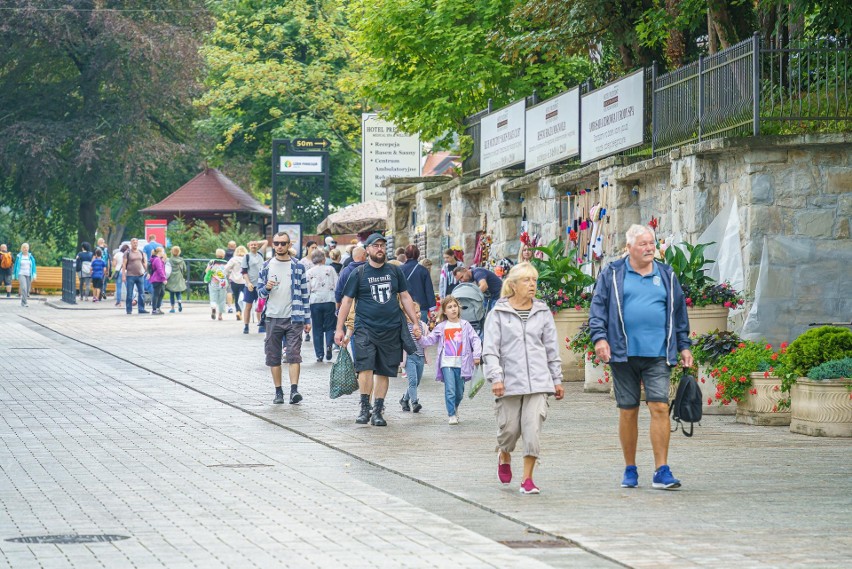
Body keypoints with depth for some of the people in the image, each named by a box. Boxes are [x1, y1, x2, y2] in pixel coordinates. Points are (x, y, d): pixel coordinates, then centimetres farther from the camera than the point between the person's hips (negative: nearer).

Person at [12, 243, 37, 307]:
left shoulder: (30, 257, 5)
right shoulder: (18, 256, 2)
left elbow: (33, 266, 6)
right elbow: (15, 266, 9)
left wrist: (34, 275, -4)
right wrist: (14, 275, 10)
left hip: (29, 275, 2)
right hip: (21, 274, -2)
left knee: (27, 289, 3)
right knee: (23, 287, -19)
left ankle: (23, 302, 20)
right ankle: (25, 302, -21)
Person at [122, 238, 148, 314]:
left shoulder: (141, 253, 13)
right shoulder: (127, 253, -1)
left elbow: (144, 264, 20)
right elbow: (124, 264, -4)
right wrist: (123, 275, -11)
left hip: (140, 275, 4)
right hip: (130, 276, -4)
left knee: (141, 293, 2)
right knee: (129, 294, -1)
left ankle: (141, 309, 7)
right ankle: (129, 310, 5)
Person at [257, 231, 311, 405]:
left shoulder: (298, 266, 4)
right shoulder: (267, 266, 8)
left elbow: (305, 294, 5)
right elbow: (260, 292, 12)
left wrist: (307, 319, 2)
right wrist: (267, 288, -12)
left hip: (293, 318, -2)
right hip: (273, 318, 2)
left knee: (294, 355, -12)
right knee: (273, 357, 5)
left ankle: (294, 390, -19)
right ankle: (278, 392, 13)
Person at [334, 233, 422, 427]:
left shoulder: (394, 271, 10)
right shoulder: (358, 273, 2)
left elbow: (405, 297, 16)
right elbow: (346, 301, 4)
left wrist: (415, 323, 11)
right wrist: (339, 329, -1)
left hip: (391, 330, 3)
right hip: (365, 328, -3)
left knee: (383, 372, 4)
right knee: (366, 367, -16)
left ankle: (377, 412, 11)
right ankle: (364, 409, -7)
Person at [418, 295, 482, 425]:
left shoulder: (465, 325, 6)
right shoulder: (441, 327, 7)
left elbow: (475, 340, 2)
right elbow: (429, 340, 7)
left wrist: (476, 355, -9)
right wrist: (420, 338, -13)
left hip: (461, 363, 1)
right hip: (447, 363, -1)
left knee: (460, 392, 10)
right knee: (450, 390, -11)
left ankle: (455, 408, 37)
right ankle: (452, 415, -4)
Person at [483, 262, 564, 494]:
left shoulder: (542, 313, 9)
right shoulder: (499, 314, 1)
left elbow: (552, 349, 15)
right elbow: (490, 349, -2)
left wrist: (557, 379, 15)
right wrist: (495, 377, -11)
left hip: (538, 381, 2)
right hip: (510, 381, -2)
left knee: (533, 429, -8)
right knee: (510, 428, 6)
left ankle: (527, 479, -1)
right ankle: (504, 457, 40)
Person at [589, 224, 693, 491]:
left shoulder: (666, 276, 14)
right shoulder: (612, 275, 7)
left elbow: (679, 313, 20)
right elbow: (598, 307, 5)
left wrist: (684, 346, 17)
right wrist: (599, 337, -8)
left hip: (658, 355, 1)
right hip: (624, 355, -1)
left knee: (660, 408, -10)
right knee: (627, 411, 5)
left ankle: (662, 472, -9)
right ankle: (630, 470, 16)